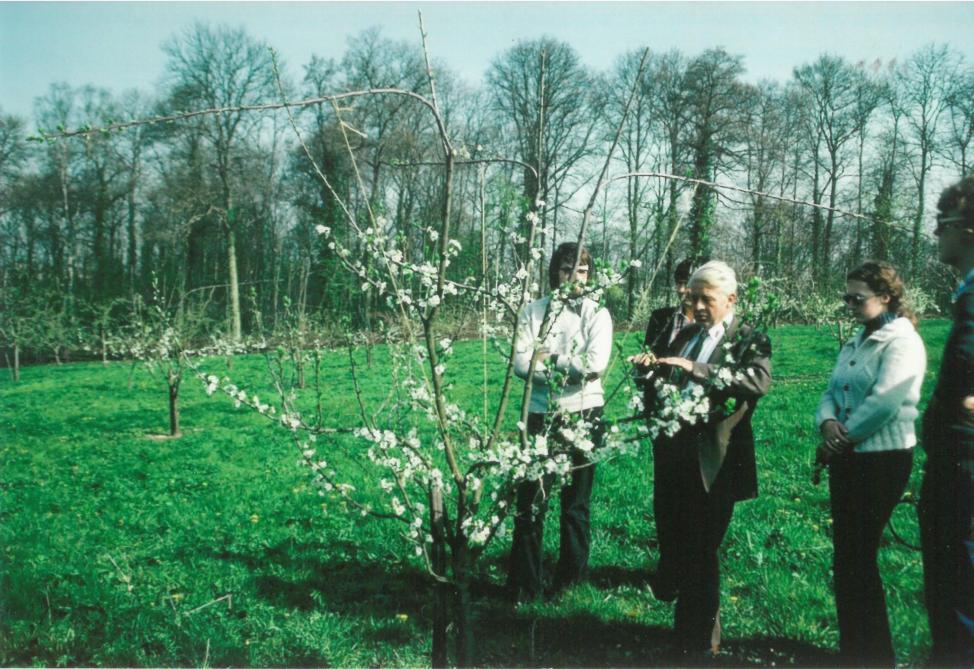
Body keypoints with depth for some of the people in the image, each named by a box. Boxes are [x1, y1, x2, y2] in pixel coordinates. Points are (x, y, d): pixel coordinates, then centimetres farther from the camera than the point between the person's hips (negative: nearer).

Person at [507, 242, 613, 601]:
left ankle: (571, 578, 24)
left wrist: (548, 360, -8)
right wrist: (568, 369, -13)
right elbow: (521, 363, -8)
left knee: (576, 503, 11)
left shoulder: (597, 313, 1)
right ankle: (524, 583, 10)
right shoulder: (532, 311, 4)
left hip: (583, 416, 0)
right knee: (530, 501, -1)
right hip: (542, 415, 1)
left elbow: (595, 364, -14)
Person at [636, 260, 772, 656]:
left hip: (712, 462, -6)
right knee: (672, 540, 18)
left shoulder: (749, 341, -4)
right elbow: (664, 387, 21)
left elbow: (760, 381, -25)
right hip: (673, 453, 6)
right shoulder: (684, 336, 14)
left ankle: (700, 642, 18)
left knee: (701, 552, 3)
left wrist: (696, 369, -32)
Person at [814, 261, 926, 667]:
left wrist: (840, 440, -13)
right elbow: (833, 392, 12)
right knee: (846, 557, 12)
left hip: (882, 459, -8)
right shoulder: (855, 343, 15)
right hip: (847, 459, 8)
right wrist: (827, 423, -9)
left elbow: (883, 404, -22)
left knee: (860, 557, -3)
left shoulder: (902, 341, -12)